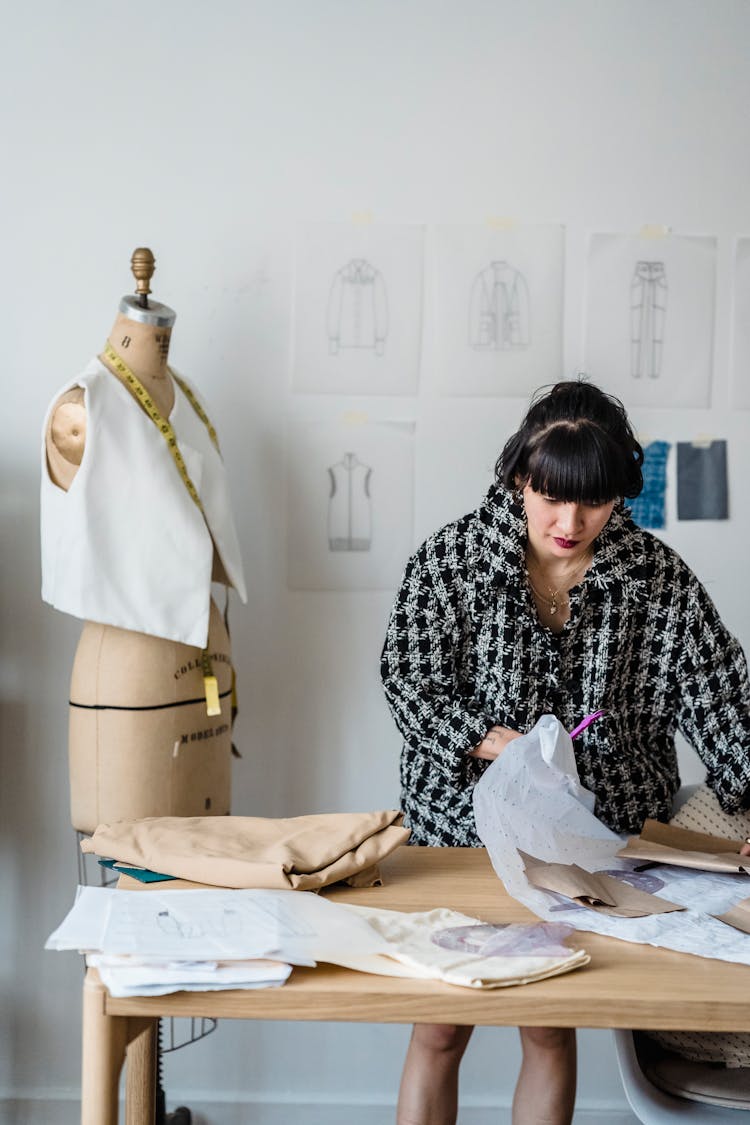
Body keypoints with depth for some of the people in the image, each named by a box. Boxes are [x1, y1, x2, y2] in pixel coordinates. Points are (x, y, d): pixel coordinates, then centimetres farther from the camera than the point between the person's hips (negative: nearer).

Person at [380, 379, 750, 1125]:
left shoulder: (660, 578, -4)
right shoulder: (450, 559, -7)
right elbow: (409, 679, -10)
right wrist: (498, 744, -25)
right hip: (463, 824, -1)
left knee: (551, 1030, 11)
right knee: (439, 1031, 6)